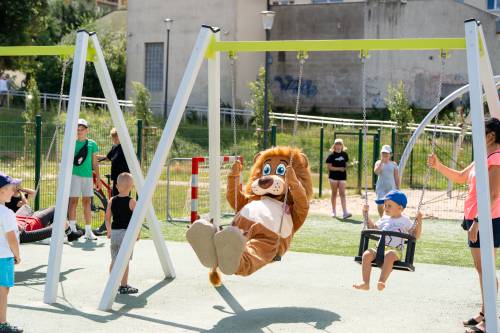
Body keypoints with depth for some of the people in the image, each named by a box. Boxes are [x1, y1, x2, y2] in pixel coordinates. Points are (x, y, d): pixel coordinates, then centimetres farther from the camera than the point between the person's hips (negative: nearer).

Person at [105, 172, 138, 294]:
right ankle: (124, 286, 1)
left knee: (114, 260, 14)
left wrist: (109, 231, 19)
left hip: (114, 232, 5)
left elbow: (107, 218, 7)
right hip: (126, 233, -5)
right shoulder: (131, 202, -9)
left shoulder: (112, 201, 3)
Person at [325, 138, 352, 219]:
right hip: (333, 176, -2)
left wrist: (346, 168, -5)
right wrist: (339, 168, -18)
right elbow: (329, 167, -9)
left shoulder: (344, 154, 7)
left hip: (342, 177, 2)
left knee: (342, 194, -6)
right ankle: (334, 211, 19)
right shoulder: (331, 155, -4)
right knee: (334, 194, 8)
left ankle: (345, 212, -14)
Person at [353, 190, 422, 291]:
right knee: (367, 254, -28)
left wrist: (419, 222, -3)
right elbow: (373, 227, 40)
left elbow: (416, 236, 10)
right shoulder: (384, 219, 24)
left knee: (389, 255, -41)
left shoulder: (404, 220, 12)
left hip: (395, 250, -4)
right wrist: (366, 215, 32)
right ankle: (365, 283, -33)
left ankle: (382, 281, -48)